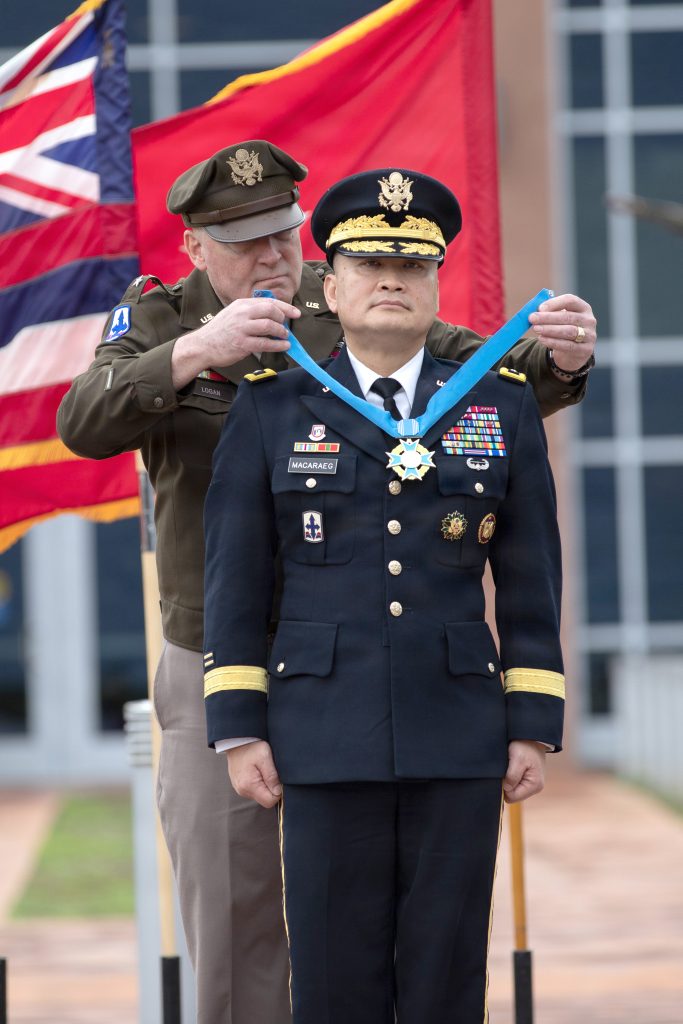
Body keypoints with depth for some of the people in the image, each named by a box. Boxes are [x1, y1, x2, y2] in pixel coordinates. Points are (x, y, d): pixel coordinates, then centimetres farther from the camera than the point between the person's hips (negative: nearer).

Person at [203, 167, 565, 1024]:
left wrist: (534, 728, 2)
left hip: (460, 738, 1)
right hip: (327, 739, -1)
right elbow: (235, 581, 3)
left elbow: (530, 583, 7)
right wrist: (238, 731, -3)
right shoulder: (270, 412, 5)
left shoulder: (501, 408, 8)